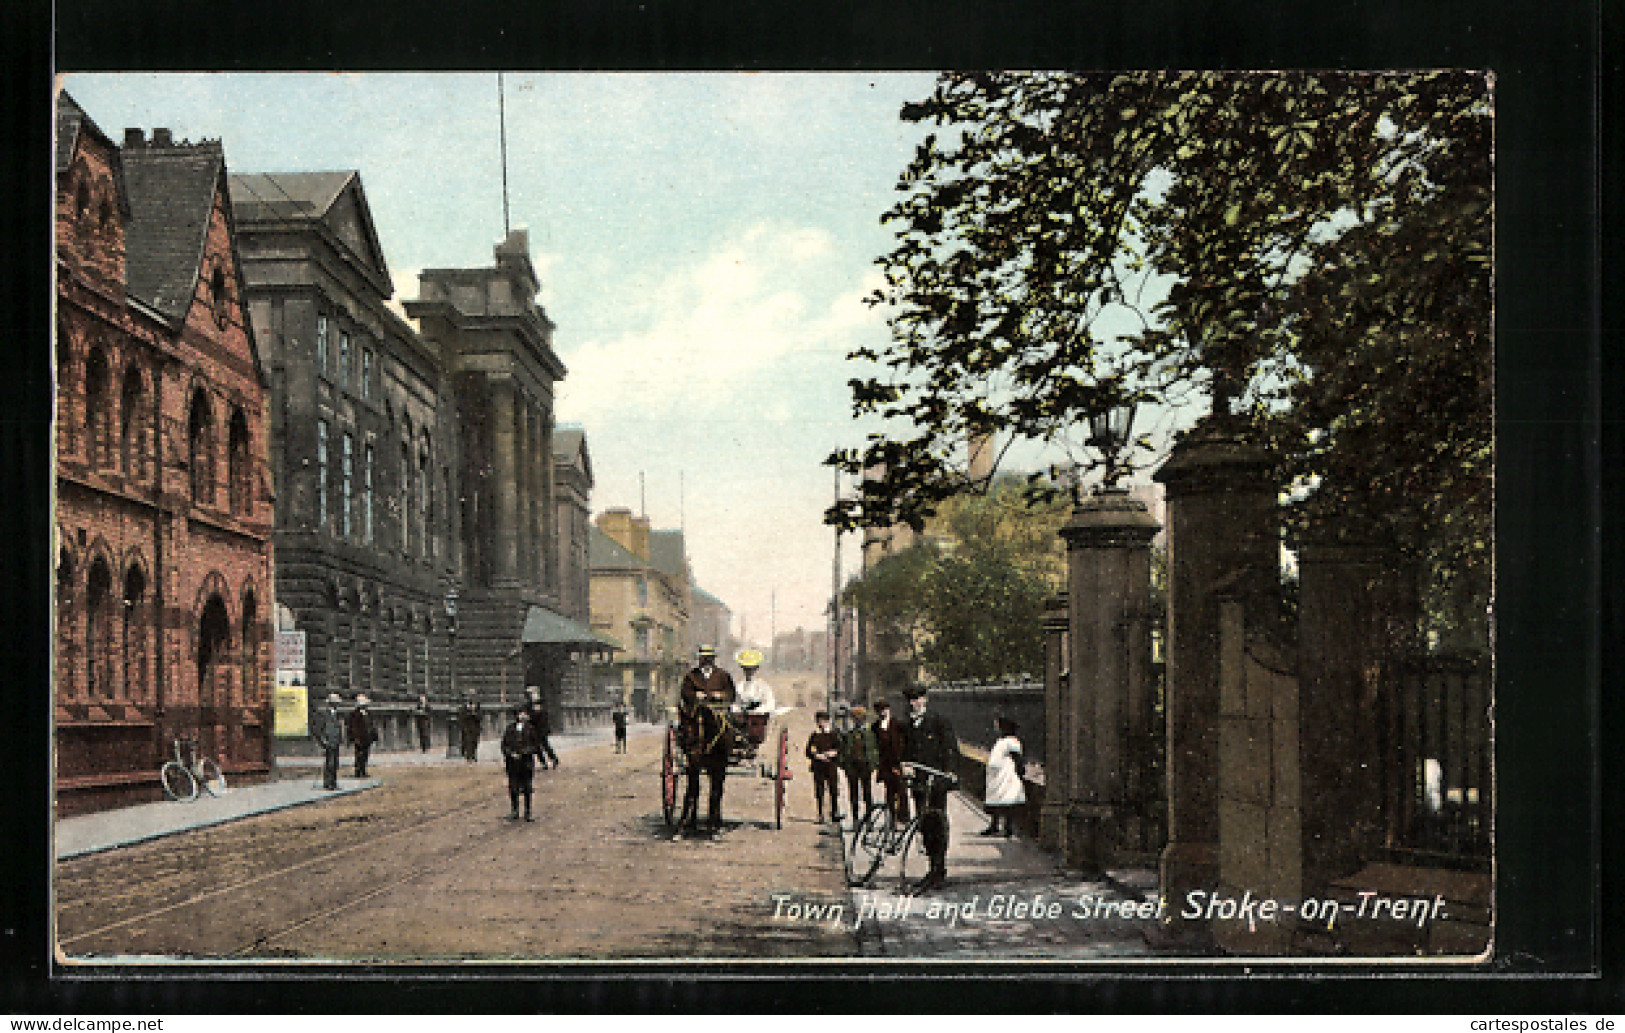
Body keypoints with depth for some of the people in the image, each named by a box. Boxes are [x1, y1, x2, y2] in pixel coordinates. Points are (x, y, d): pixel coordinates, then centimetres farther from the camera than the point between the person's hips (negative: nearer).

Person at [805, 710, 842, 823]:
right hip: (818, 766, 0)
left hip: (830, 766, 0)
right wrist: (818, 756, -9)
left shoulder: (833, 734, 10)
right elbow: (808, 752, 7)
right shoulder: (814, 736, 9)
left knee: (833, 788, -5)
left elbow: (839, 749, 9)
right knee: (819, 790, -2)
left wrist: (833, 753, -10)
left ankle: (835, 813, 1)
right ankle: (820, 815, 2)